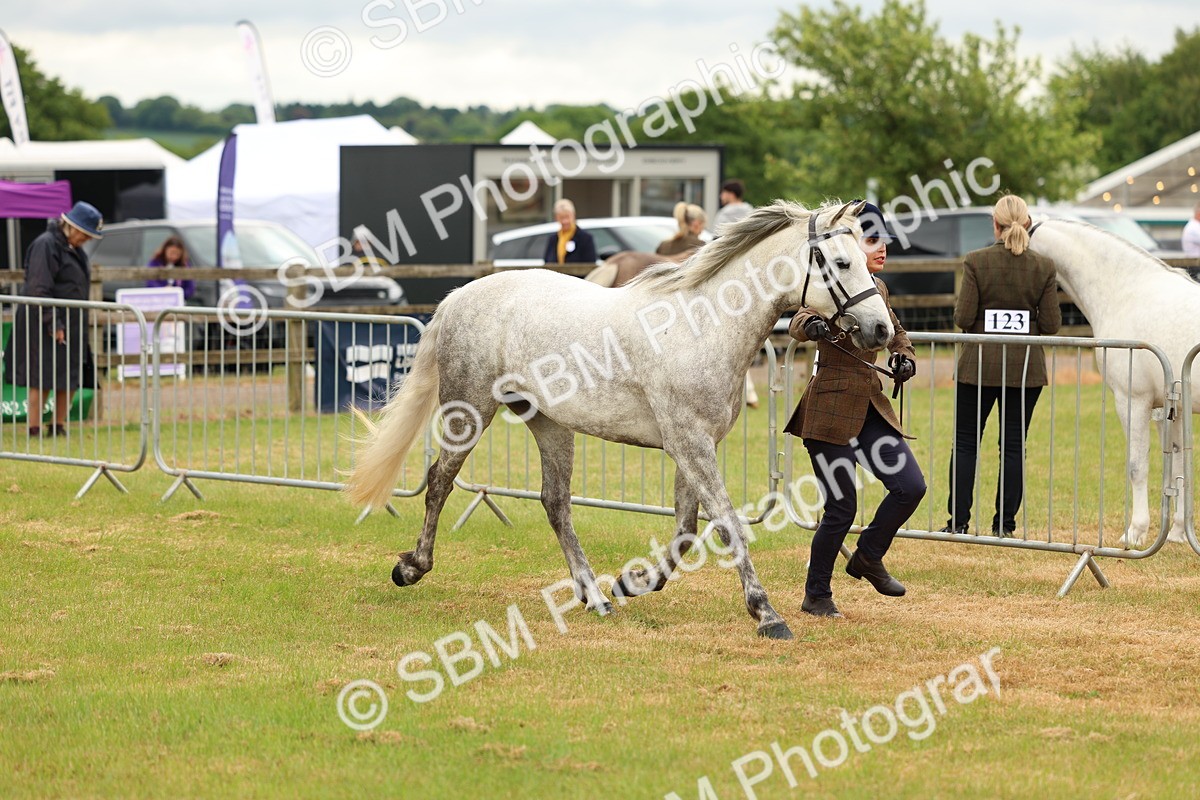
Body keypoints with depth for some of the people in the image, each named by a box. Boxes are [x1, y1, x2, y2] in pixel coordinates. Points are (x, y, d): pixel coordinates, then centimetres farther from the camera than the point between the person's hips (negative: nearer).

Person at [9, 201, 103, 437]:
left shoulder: (74, 249, 15)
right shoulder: (45, 245, -14)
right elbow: (39, 289, -19)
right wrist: (53, 324, -22)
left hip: (71, 324, 9)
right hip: (45, 326, -9)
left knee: (70, 378, 9)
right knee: (42, 379, -7)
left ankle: (60, 426, 17)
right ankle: (34, 429, -4)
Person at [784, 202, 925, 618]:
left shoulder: (877, 289, 11)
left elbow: (897, 334, 27)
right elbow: (798, 323, -28)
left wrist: (904, 358, 6)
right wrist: (810, 325, -51)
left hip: (871, 407, 7)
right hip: (831, 408, -7)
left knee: (911, 486, -3)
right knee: (841, 508, -5)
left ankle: (868, 557, 20)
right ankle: (816, 596, 12)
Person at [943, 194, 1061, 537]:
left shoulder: (976, 262, -9)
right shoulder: (1043, 267, -4)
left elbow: (963, 318, -11)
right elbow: (1051, 324, -4)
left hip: (980, 364, -1)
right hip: (1026, 367, 1)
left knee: (965, 443, 9)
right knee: (1013, 444, 8)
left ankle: (958, 521, 8)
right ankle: (1005, 523, 8)